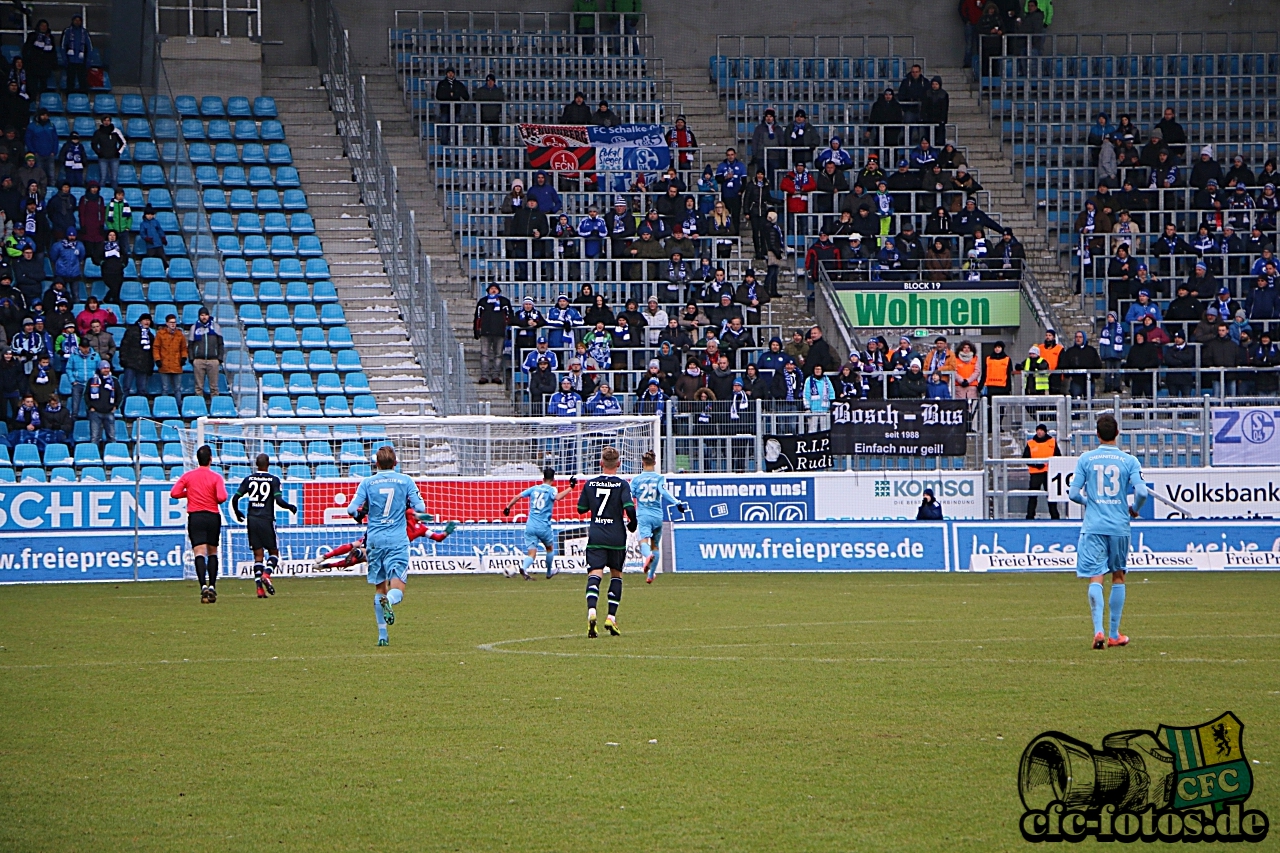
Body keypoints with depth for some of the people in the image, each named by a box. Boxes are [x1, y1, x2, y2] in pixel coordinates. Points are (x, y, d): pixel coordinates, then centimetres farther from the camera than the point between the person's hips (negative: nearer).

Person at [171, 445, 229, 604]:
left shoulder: (188, 476, 2)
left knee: (200, 553, -8)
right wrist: (217, 500, 8)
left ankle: (203, 585, -26)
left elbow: (174, 493, -3)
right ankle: (212, 586, 11)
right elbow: (222, 497, -15)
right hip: (213, 516, 0)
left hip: (195, 517, 0)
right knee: (212, 552, 15)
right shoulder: (216, 477, -4)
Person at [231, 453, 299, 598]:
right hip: (267, 520, -3)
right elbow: (279, 500, -12)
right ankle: (266, 575, -16)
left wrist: (237, 513, 21)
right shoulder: (273, 480, -3)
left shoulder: (249, 480, 5)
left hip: (252, 520, 3)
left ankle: (259, 587, -5)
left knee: (258, 555, 5)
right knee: (273, 552, 11)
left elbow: (235, 498, 2)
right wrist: (291, 507, 6)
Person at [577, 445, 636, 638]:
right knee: (616, 575, 17)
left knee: (594, 575, -8)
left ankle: (591, 611, -34)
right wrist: (632, 524, 4)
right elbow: (629, 508, -15)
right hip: (617, 538, -1)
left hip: (595, 537, 1)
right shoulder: (622, 485, -6)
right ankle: (611, 617, 10)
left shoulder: (590, 484, 3)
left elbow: (581, 509, 10)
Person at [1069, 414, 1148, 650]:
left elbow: (1074, 494, -3)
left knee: (1096, 579, -4)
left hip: (1093, 526, -1)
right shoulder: (1128, 461, -2)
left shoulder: (1086, 459, 0)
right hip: (1119, 526, 1)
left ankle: (1098, 631, -21)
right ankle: (1114, 634, 18)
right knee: (1118, 577, 15)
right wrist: (1134, 510, 9)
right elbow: (1141, 492, -11)